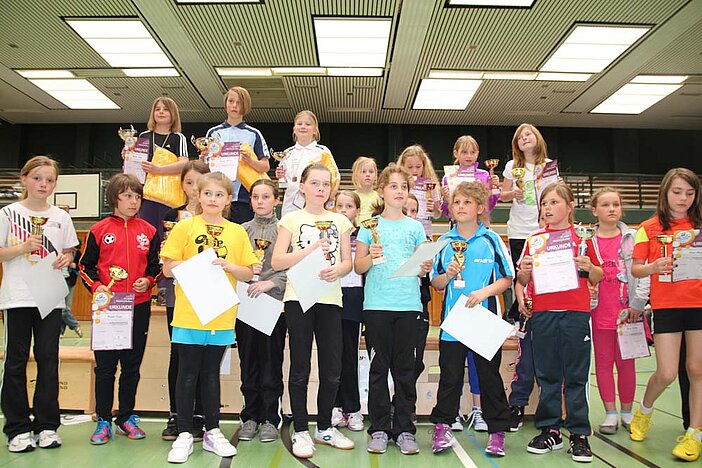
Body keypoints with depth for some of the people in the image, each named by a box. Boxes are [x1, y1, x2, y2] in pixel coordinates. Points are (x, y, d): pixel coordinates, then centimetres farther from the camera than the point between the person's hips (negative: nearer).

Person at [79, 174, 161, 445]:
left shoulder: (149, 231, 7)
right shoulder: (99, 230, 2)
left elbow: (156, 265, 13)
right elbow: (86, 265, 6)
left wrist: (148, 281, -6)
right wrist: (96, 286, -11)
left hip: (139, 307, 2)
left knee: (132, 366, 10)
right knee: (105, 366, 4)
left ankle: (127, 417, 23)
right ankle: (103, 421, 16)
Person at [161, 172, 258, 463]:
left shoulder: (237, 232, 6)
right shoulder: (185, 226, 0)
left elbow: (248, 273, 6)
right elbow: (168, 268, -2)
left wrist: (229, 266, -12)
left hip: (221, 316, 2)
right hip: (188, 314, -2)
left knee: (211, 373, 13)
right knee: (188, 373, 4)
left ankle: (212, 432, 23)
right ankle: (184, 434, 15)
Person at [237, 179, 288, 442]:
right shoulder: (242, 230, 11)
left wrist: (271, 282, -16)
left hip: (274, 302, -3)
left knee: (271, 361, 2)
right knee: (248, 360, 8)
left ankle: (270, 418, 13)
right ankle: (250, 416, 20)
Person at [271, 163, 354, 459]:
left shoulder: (340, 221, 12)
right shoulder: (292, 219, 4)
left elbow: (348, 262, 10)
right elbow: (277, 262, -5)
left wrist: (337, 270, -12)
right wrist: (310, 249, -16)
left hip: (330, 298, 3)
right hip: (299, 298, -3)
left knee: (332, 368, 6)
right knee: (300, 368, 2)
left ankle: (325, 428, 24)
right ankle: (300, 431, 15)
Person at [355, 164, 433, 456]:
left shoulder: (415, 226, 11)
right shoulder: (370, 225, 6)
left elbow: (421, 266, 13)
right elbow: (358, 267, 5)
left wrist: (426, 267, -9)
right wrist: (370, 257, -15)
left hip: (408, 304, 1)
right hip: (376, 304, -1)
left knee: (405, 368, 5)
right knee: (379, 367, 3)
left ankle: (404, 429, 15)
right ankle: (379, 429, 13)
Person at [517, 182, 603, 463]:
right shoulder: (534, 240, 11)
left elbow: (597, 278, 9)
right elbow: (522, 280, 12)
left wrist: (589, 267, -11)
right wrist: (524, 271, -10)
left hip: (575, 313, -2)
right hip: (543, 313, 2)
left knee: (576, 376, 3)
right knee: (547, 374, 8)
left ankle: (579, 434, 12)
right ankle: (550, 431, 18)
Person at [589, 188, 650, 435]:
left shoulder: (632, 237, 3)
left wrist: (638, 303, -6)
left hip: (628, 310, 0)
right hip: (600, 310, 0)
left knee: (626, 362, 8)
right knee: (603, 362, 7)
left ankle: (627, 411, 21)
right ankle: (610, 412, 17)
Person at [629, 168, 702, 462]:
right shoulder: (650, 228, 1)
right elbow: (635, 270, -1)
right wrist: (654, 267, -21)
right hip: (667, 305, -2)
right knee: (666, 374, -3)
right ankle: (644, 410, 27)